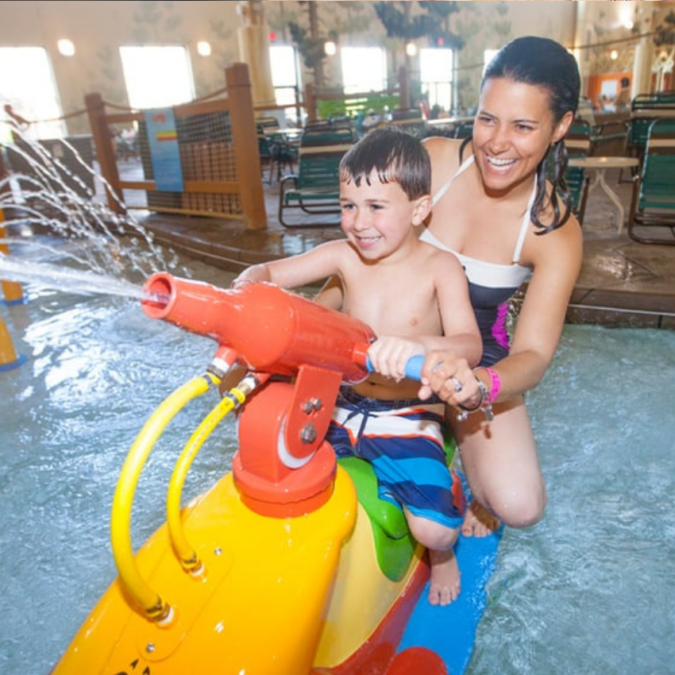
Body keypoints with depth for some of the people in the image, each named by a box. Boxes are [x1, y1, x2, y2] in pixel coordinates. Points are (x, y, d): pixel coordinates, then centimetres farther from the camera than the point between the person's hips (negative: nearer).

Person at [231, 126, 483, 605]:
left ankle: (442, 556, 24)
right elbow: (270, 272, 0)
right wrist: (245, 288, -25)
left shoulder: (440, 268, -11)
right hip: (341, 406, 4)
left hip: (408, 419, -3)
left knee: (435, 528, -18)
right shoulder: (344, 255, -2)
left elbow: (470, 346, -22)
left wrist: (418, 346, -44)